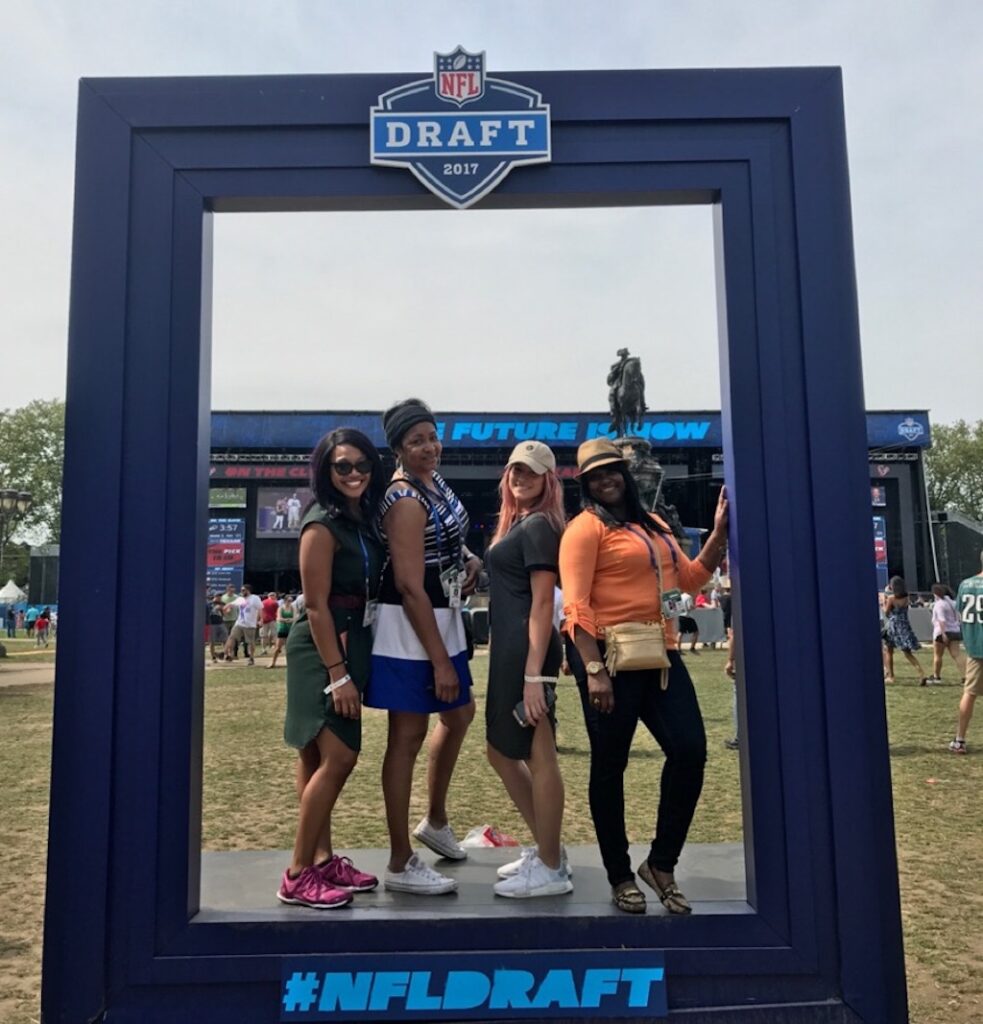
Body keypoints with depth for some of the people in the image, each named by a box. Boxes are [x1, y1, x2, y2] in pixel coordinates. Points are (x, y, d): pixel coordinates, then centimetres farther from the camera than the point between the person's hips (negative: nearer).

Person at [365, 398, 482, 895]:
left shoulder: (434, 478, 7)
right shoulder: (405, 501, -21)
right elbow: (410, 587, -25)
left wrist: (469, 558, 2)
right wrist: (440, 661, -23)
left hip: (442, 619, 10)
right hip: (409, 628, -10)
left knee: (460, 713, 22)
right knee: (408, 736, -1)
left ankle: (435, 821, 41)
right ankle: (401, 865, 12)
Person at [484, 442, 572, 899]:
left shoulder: (538, 525, -9)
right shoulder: (518, 523, 19)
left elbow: (542, 604, -16)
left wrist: (534, 674, -21)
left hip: (527, 651, -10)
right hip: (509, 651, 10)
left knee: (538, 755, -1)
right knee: (502, 752, 17)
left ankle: (551, 869, 10)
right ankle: (545, 849, 28)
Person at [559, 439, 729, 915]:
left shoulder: (654, 525, 18)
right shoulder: (586, 527, -4)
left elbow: (690, 579, 24)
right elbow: (576, 605, -13)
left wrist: (719, 533, 14)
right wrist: (593, 669, -21)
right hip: (613, 661, -6)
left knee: (690, 751, -2)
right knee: (609, 767, 2)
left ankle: (660, 864, 15)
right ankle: (620, 876, 18)